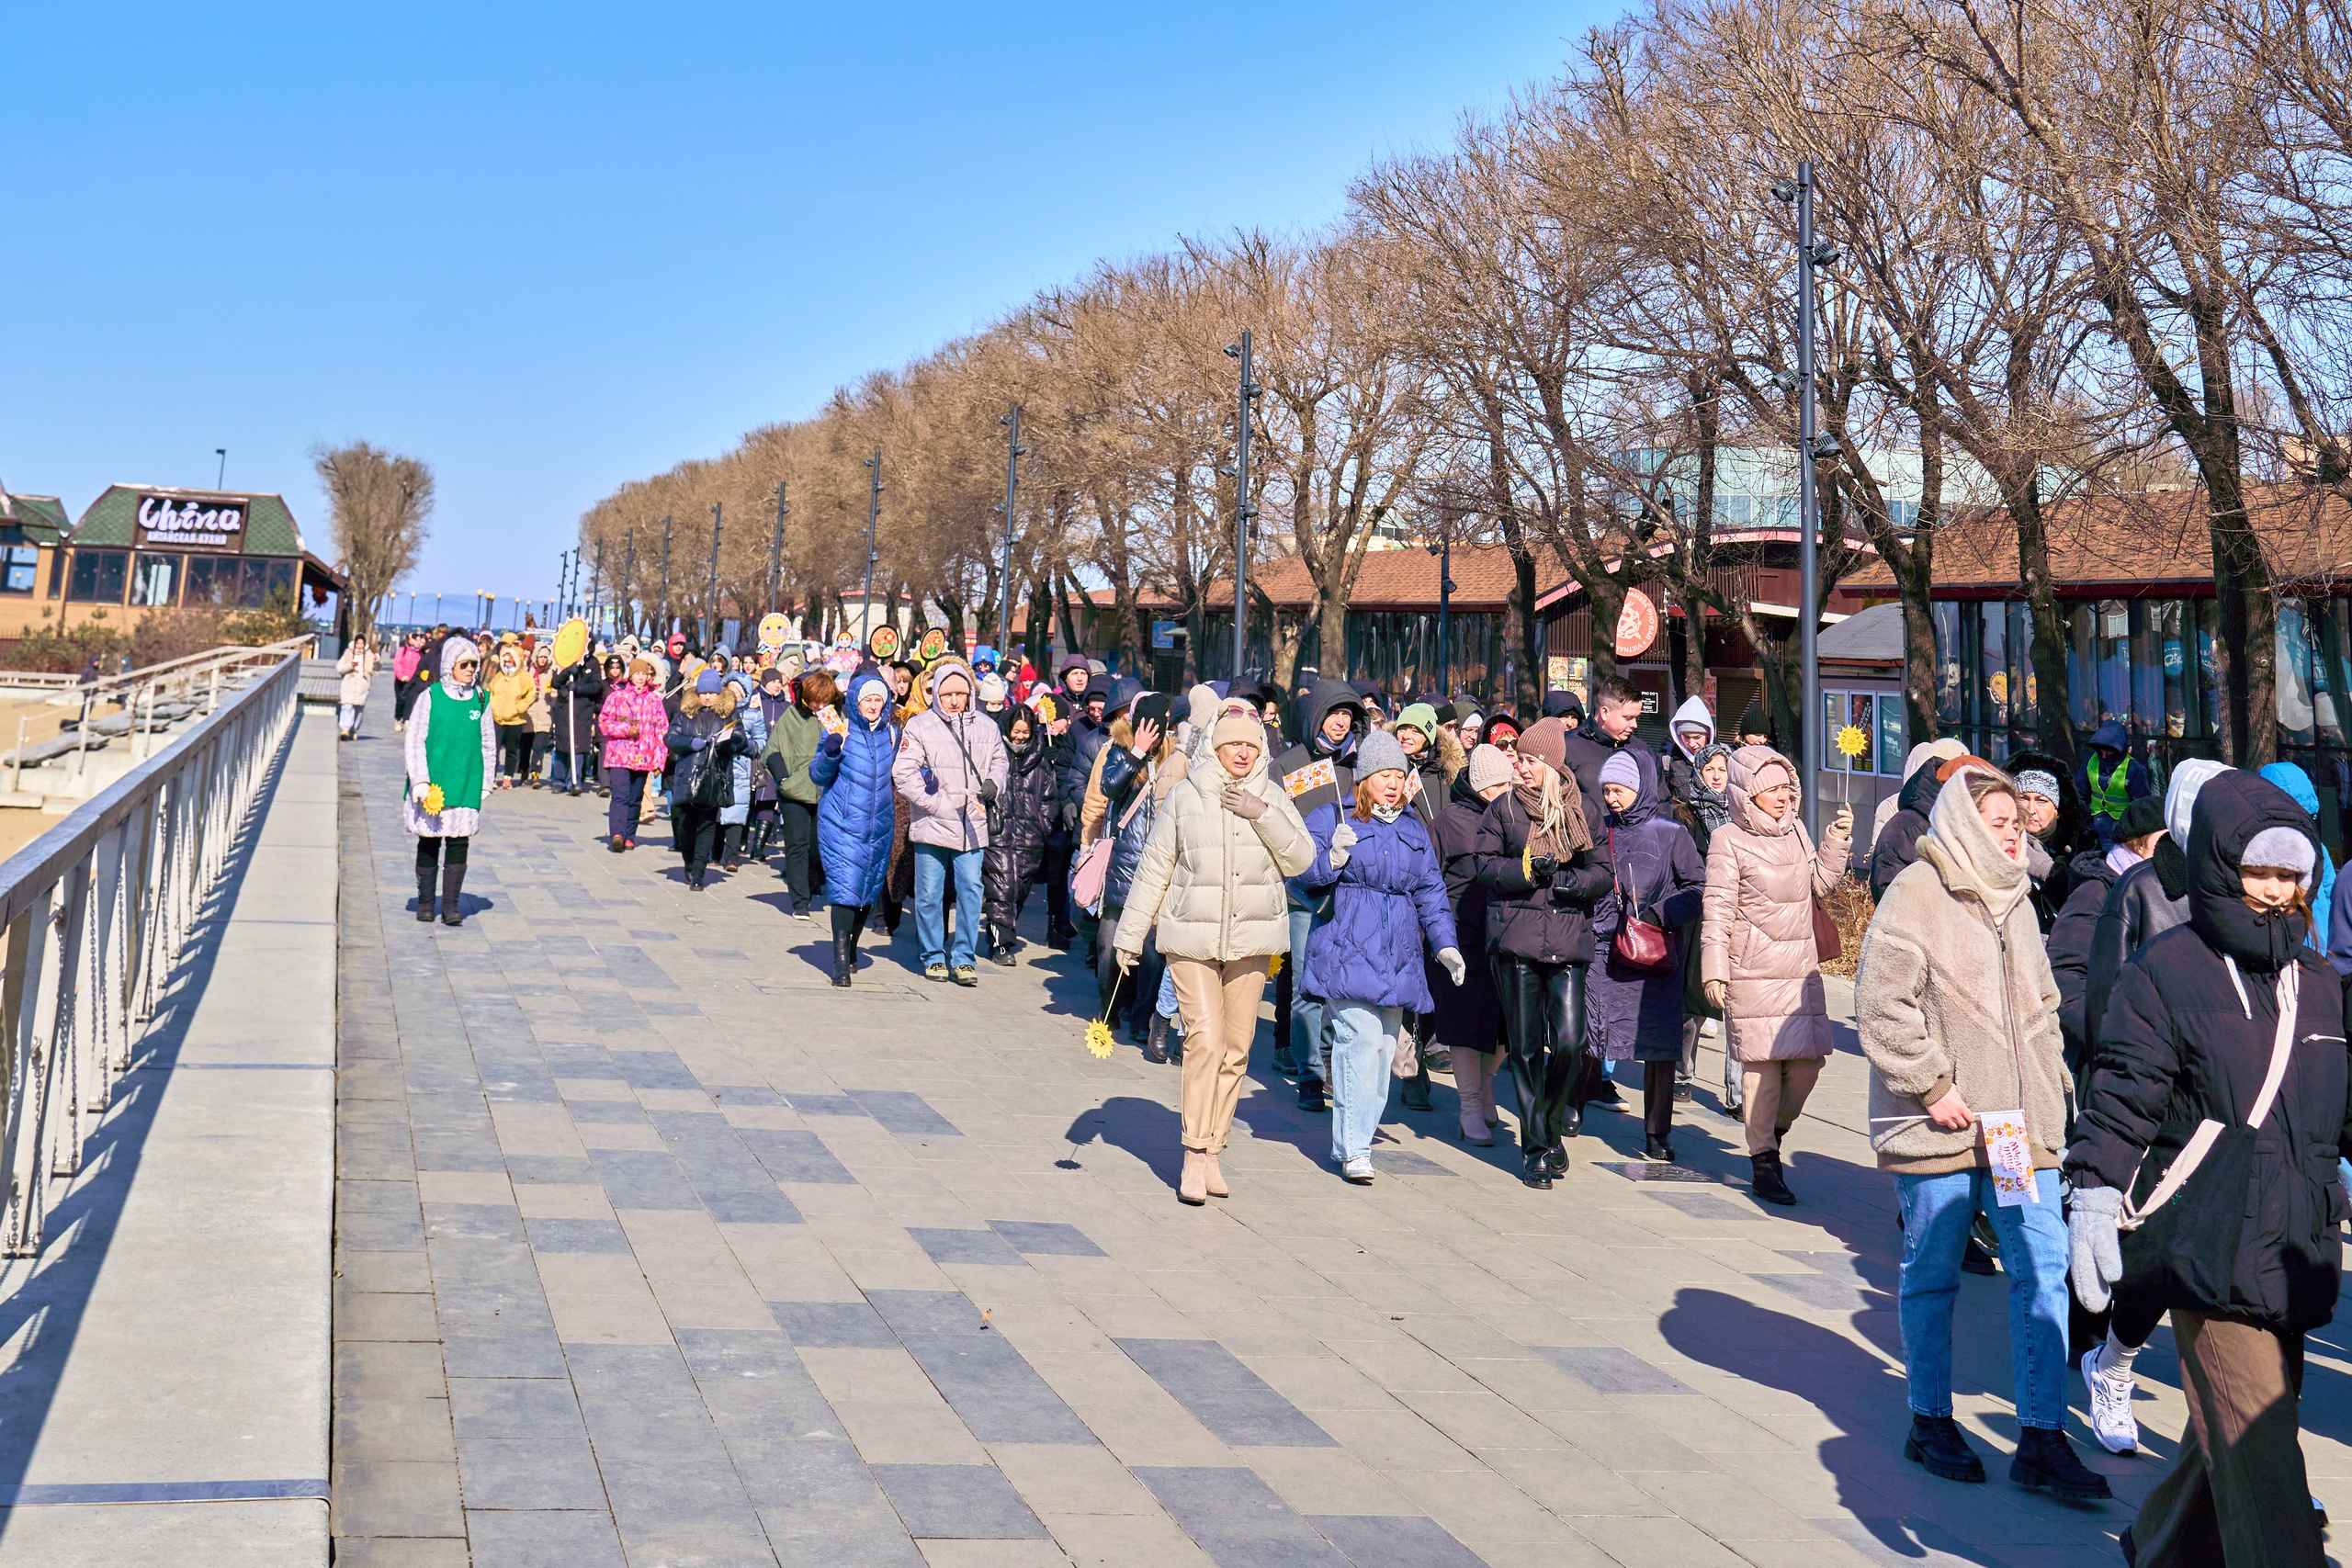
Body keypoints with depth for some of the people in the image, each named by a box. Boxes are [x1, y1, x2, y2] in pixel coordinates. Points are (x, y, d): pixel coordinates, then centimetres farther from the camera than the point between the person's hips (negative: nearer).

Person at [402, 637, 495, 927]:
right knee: (429, 843, 7)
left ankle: (452, 907, 1)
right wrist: (420, 781, -9)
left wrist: (486, 781, 10)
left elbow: (488, 743, 13)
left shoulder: (481, 699, 6)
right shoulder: (431, 697, -3)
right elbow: (413, 740, -2)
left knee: (459, 843, -2)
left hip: (466, 784, 1)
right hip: (432, 785, -1)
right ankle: (425, 903, 19)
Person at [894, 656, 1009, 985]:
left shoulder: (985, 726, 8)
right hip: (931, 823, -2)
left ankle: (963, 958, 11)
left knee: (970, 889, 1)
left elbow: (999, 761, 23)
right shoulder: (920, 726, -2)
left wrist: (993, 784, 1)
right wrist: (935, 804, -12)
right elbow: (903, 773, -7)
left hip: (972, 826, 2)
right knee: (930, 893, 4)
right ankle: (934, 956, 18)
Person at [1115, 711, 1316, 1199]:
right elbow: (1154, 867, 5)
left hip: (1250, 941, 3)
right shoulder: (1185, 797, 0)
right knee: (1205, 1039, -14)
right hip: (1191, 939, -3)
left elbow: (1300, 859, -1)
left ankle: (1212, 1149, 16)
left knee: (1236, 1048, 4)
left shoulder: (1273, 798, 6)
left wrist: (1263, 815, -13)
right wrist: (1129, 934, 7)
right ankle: (1194, 1156, -8)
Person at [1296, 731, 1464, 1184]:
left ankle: (1354, 1141, 15)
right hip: (1346, 953, -5)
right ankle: (1353, 1149, -14)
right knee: (1360, 1040, -17)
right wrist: (1334, 857, -22)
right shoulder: (1330, 819, 3)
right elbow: (1305, 873, -3)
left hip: (1397, 956, 6)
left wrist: (1445, 944, 13)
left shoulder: (1414, 830, 19)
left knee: (1384, 1046, 5)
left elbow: (1430, 891, 22)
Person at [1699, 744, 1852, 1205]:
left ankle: (1773, 1131, 29)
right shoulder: (1729, 840, -6)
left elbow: (1818, 885, 18)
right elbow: (1718, 910, -7)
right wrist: (1714, 970, -12)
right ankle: (1764, 1164, 8)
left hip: (1802, 970, 6)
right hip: (1753, 973, -6)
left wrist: (1837, 840, 6)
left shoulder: (1795, 829, 11)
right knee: (1761, 1067, -3)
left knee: (1808, 1061, 3)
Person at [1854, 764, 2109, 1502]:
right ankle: (1930, 1422, 22)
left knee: (2044, 1266, 0)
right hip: (1936, 1126, -6)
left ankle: (2041, 1438, 6)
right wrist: (1931, 1085, -15)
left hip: (2018, 1123, 6)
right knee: (1931, 1273, 6)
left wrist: (2051, 1083, 13)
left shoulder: (2015, 898, 14)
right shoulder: (1915, 895, -9)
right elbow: (1882, 1006, -13)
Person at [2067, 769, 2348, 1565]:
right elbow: (2122, 1095, -7)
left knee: (2233, 1437, 14)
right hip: (2209, 1249, -7)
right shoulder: (2165, 970, -5)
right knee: (2258, 1448, -10)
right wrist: (2092, 1200, -14)